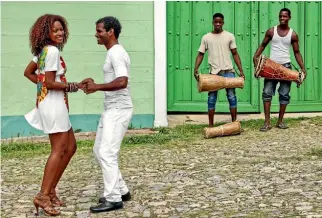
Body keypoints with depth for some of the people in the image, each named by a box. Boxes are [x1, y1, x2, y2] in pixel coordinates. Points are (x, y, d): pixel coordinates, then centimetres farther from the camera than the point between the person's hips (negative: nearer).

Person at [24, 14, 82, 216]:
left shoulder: (43, 50, 13)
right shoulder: (52, 51, -16)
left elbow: (28, 72, 19)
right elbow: (50, 83, -19)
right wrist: (74, 86, -10)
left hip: (52, 103, 10)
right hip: (54, 103, -10)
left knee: (70, 147, 14)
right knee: (58, 150, -6)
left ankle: (51, 190, 17)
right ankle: (43, 195, -5)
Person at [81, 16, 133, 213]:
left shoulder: (117, 53, -15)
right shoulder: (113, 53, 17)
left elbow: (122, 82, -29)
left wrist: (97, 86, -19)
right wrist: (95, 85, 13)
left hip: (119, 110, -11)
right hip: (112, 109, 11)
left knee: (107, 153, -11)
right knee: (99, 151, 14)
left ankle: (113, 199, -6)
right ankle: (121, 190, 20)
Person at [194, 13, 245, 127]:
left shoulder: (229, 36, 4)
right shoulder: (206, 37, 4)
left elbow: (235, 54, 6)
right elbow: (200, 54, 6)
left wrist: (241, 70, 0)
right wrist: (195, 69, -7)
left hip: (228, 71, 0)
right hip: (214, 72, 1)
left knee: (231, 96, -2)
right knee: (211, 98, 3)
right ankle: (210, 125, 10)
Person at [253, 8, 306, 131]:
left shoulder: (293, 34, 0)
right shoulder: (271, 31, 0)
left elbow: (297, 52, 4)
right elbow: (263, 45, 10)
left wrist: (303, 68, -5)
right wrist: (255, 57, -5)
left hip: (286, 66, 0)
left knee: (284, 95, 4)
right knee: (267, 92, -6)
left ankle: (280, 121, 14)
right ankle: (267, 122, -4)